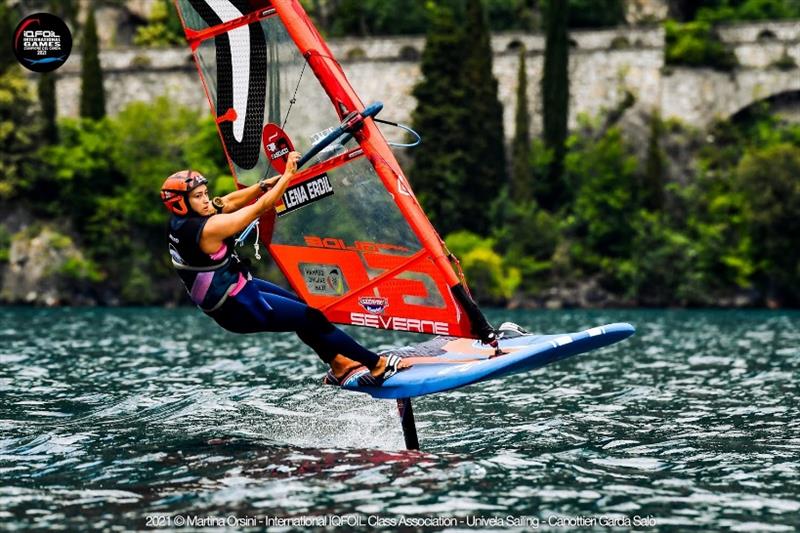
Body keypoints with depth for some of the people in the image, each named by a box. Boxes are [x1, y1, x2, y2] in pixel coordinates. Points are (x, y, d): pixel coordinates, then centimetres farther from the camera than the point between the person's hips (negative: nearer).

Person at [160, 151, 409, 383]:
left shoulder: (182, 219, -4)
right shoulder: (208, 229, -29)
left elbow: (229, 202, 5)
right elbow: (261, 207, -23)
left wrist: (267, 183, -4)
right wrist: (288, 175, -14)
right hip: (239, 309, -10)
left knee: (300, 307, 22)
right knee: (311, 318, -2)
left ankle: (338, 365, 31)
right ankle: (378, 365, 6)